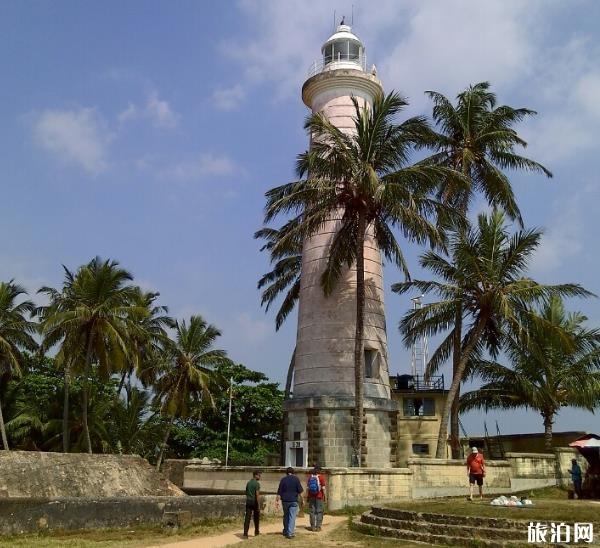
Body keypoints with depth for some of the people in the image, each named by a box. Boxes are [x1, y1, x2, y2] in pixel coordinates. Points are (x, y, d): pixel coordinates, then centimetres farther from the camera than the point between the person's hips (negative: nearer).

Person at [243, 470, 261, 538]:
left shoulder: (248, 483, 10)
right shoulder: (257, 483, -12)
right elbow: (257, 495, -17)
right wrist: (259, 505, -15)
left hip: (248, 501, 5)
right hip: (255, 502, -5)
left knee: (247, 518, -1)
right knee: (256, 517, 14)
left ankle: (245, 534, -9)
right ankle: (256, 532, 27)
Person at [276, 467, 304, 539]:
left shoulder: (283, 479, 1)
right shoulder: (296, 479, -3)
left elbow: (279, 492, 0)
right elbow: (300, 491, -3)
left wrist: (277, 500, 4)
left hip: (285, 500, 2)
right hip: (293, 500, -2)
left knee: (286, 516, 18)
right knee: (292, 517, 0)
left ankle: (285, 532, 27)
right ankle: (289, 533, -6)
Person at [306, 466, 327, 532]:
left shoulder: (310, 477, 2)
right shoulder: (321, 477, -7)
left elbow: (307, 488, 3)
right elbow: (323, 488, -9)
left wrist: (307, 497, 10)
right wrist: (325, 497, -3)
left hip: (311, 497, 3)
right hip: (319, 497, -3)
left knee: (312, 511, 9)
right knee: (319, 511, 4)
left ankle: (313, 526, 11)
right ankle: (318, 526, 2)